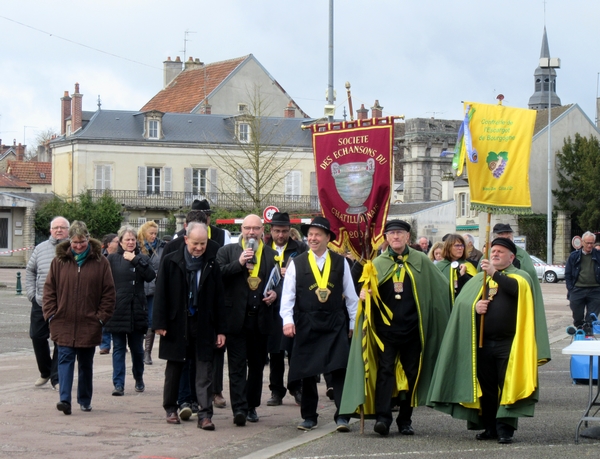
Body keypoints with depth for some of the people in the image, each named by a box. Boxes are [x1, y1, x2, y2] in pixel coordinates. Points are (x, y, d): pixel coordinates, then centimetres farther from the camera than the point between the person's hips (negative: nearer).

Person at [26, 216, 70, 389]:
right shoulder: (41, 248, 9)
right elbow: (30, 271, 16)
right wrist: (31, 293, 7)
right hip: (40, 303, 4)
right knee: (37, 337, 8)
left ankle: (56, 378, 8)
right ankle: (45, 372, 27)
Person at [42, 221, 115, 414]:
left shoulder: (100, 262, 0)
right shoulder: (59, 261, 3)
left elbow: (109, 292, 2)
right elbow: (49, 290, 5)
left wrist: (102, 317, -4)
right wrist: (51, 314, -4)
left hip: (89, 325, 0)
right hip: (63, 324, 0)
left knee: (86, 364, 11)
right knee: (65, 360, -8)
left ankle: (85, 400, 23)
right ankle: (65, 399, -13)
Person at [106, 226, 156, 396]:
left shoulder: (142, 259, 8)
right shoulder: (112, 259, 3)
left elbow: (150, 276, -10)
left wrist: (135, 259, -12)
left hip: (137, 310, 2)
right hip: (117, 310, -2)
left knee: (137, 348, 11)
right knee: (119, 348, 0)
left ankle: (139, 379, 30)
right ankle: (118, 384, -1)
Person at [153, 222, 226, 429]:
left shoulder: (212, 265, 1)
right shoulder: (170, 262, -2)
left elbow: (219, 299, 3)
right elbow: (161, 294, -2)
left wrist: (220, 329, 0)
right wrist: (160, 323, -8)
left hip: (204, 326, 0)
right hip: (176, 325, 0)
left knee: (205, 371, -4)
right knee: (174, 370, 12)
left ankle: (205, 414, -5)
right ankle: (171, 409, 26)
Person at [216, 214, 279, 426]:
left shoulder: (272, 255, 11)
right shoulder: (227, 251, 4)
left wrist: (275, 293, -4)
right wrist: (239, 263, -16)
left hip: (261, 318, 3)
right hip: (236, 318, -3)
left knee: (257, 365, 11)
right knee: (237, 365, -7)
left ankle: (251, 406, 22)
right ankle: (239, 408, -12)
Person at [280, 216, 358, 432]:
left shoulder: (341, 263, 5)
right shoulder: (296, 264, 2)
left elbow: (350, 295, 9)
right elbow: (288, 295, 0)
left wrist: (354, 323, 7)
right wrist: (288, 320, -13)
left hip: (336, 324, 0)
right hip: (306, 325, 0)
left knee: (340, 369, -9)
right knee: (307, 372, 6)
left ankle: (342, 416, -8)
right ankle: (309, 416, 17)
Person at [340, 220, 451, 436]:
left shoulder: (421, 261, 6)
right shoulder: (378, 263, 7)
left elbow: (441, 287, 9)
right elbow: (368, 290, 6)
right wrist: (365, 293, -14)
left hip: (412, 327, 1)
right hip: (386, 327, -1)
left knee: (411, 372, 6)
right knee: (385, 369, -9)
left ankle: (405, 420, 14)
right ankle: (382, 417, -13)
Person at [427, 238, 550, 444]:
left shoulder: (521, 276, 5)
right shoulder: (479, 279, 17)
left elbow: (518, 287, -19)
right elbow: (461, 301, 9)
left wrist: (495, 274, -28)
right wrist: (474, 306, -12)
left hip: (509, 343, -4)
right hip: (482, 343, 4)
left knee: (508, 387, -6)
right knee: (486, 388, 7)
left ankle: (505, 429, -2)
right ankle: (489, 427, 15)